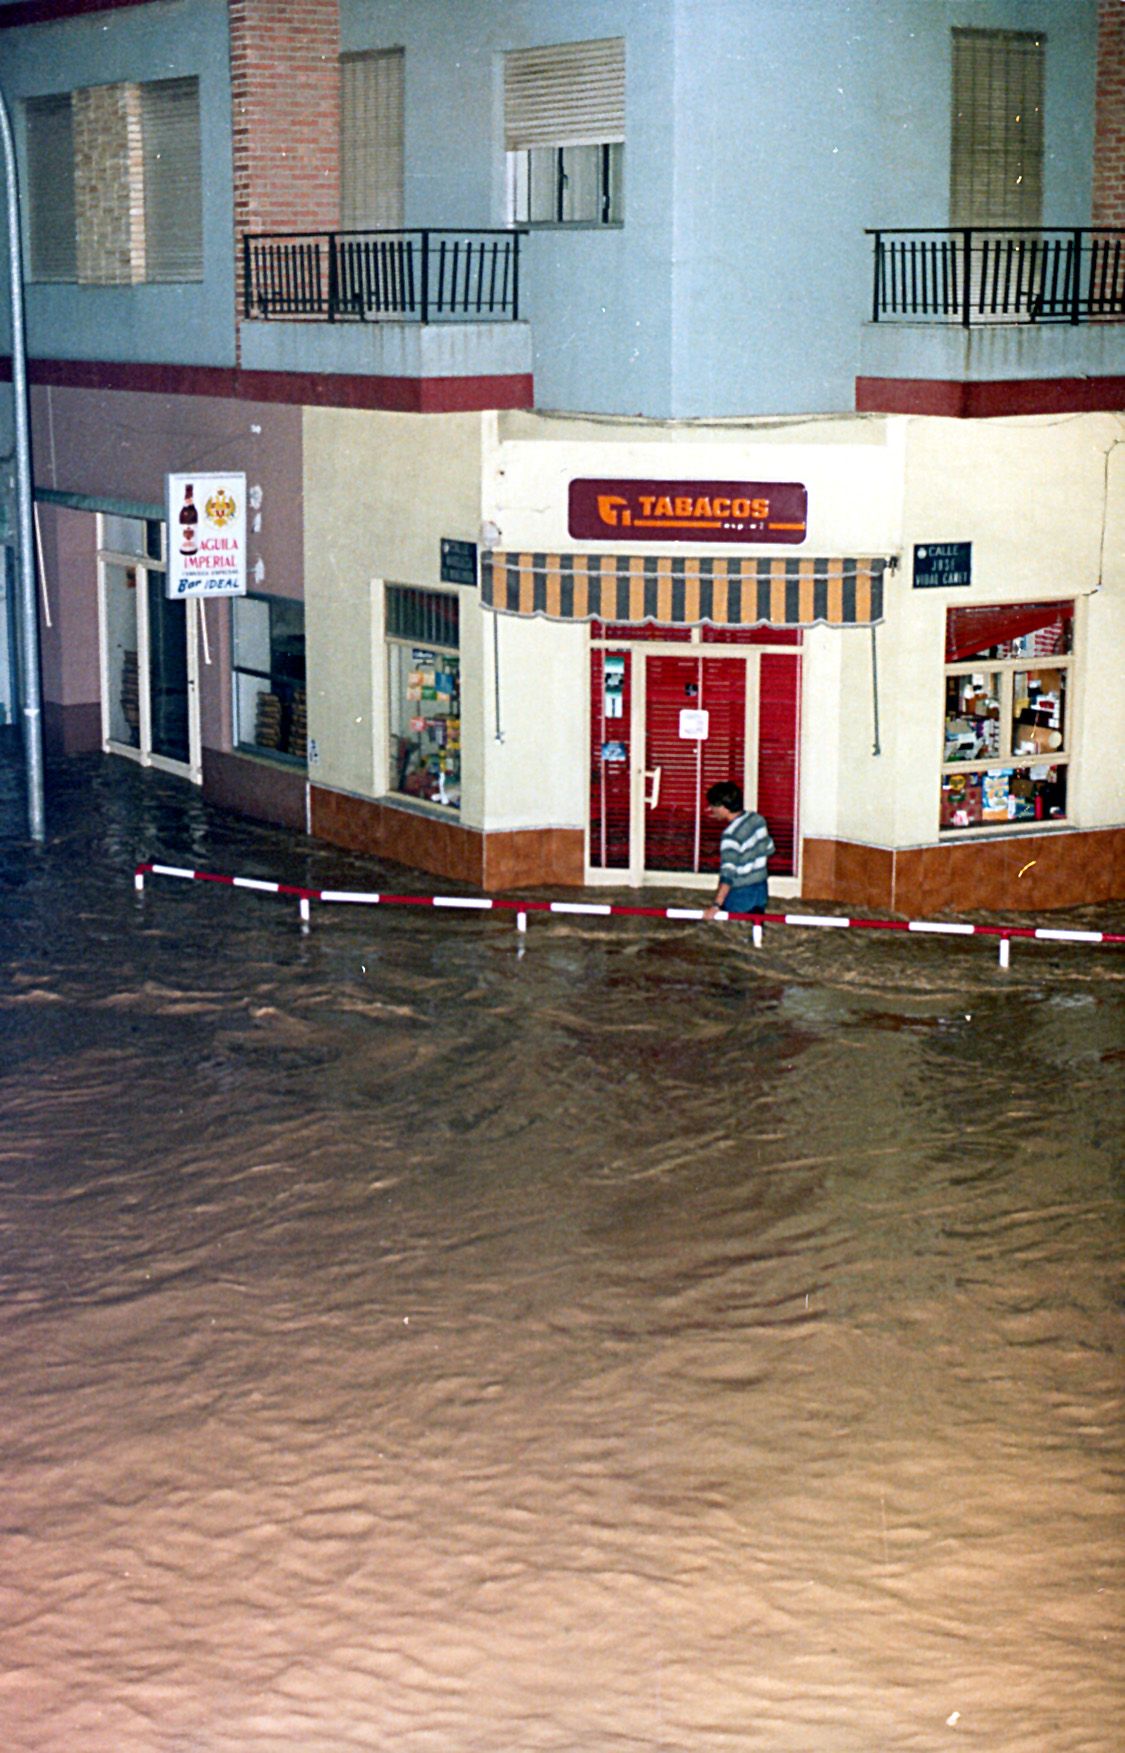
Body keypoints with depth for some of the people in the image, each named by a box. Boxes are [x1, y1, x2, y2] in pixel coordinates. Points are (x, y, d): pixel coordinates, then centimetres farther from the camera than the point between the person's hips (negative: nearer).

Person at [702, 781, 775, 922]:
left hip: (739, 895, -8)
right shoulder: (757, 818, -2)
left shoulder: (731, 834, -26)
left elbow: (727, 874, -32)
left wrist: (716, 905, -36)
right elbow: (768, 849, 12)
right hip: (761, 889, 8)